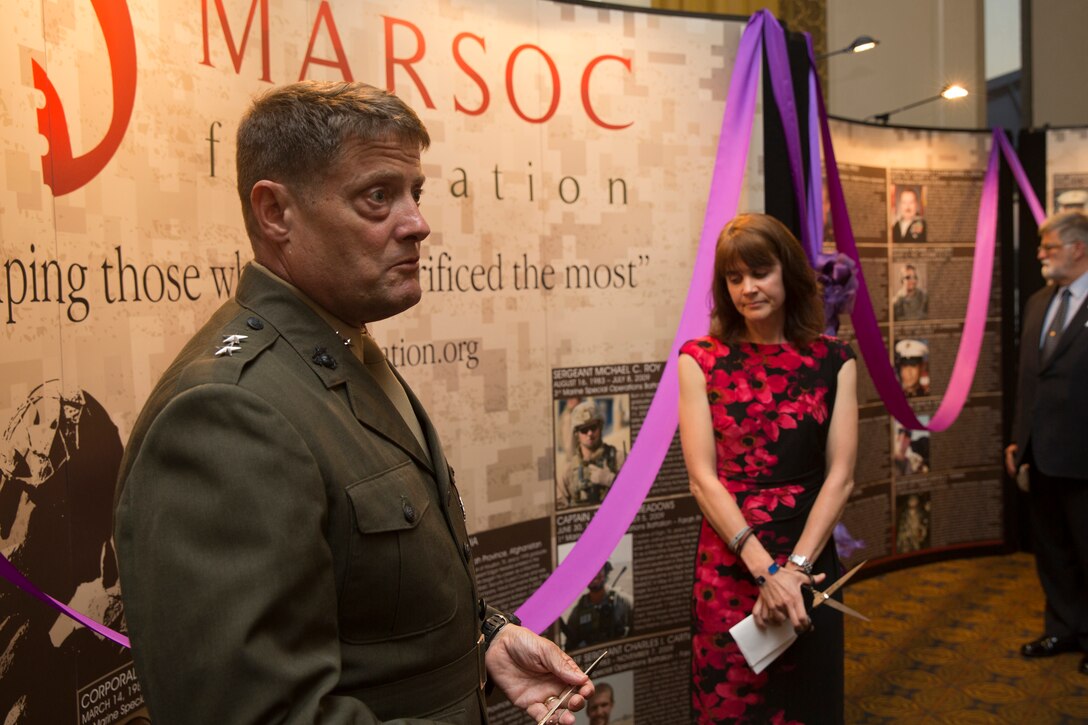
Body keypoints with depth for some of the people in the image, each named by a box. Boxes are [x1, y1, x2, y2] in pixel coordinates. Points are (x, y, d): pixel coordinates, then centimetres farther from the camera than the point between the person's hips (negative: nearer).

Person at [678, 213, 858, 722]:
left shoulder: (833, 361, 2)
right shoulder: (700, 360, -3)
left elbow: (840, 475, -4)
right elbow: (702, 477, -9)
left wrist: (795, 566, -14)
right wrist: (765, 570, -16)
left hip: (809, 565, 1)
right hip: (726, 566, -1)